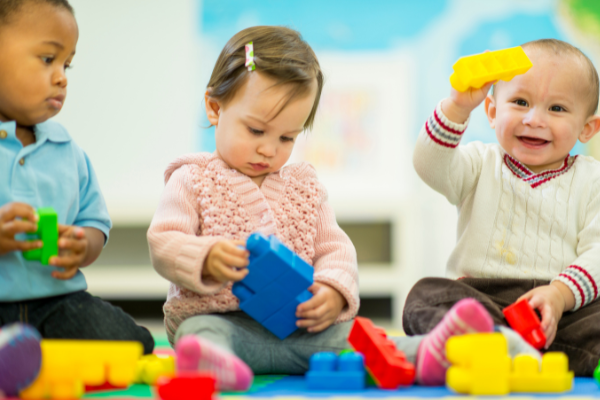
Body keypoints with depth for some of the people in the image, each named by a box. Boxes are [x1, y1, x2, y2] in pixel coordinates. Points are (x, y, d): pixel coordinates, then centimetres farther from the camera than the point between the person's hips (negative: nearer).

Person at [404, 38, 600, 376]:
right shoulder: (481, 166, 16)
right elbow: (430, 166, -5)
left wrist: (560, 294, -19)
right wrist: (459, 106, -20)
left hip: (567, 304, 0)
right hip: (479, 294, 1)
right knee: (426, 294, -29)